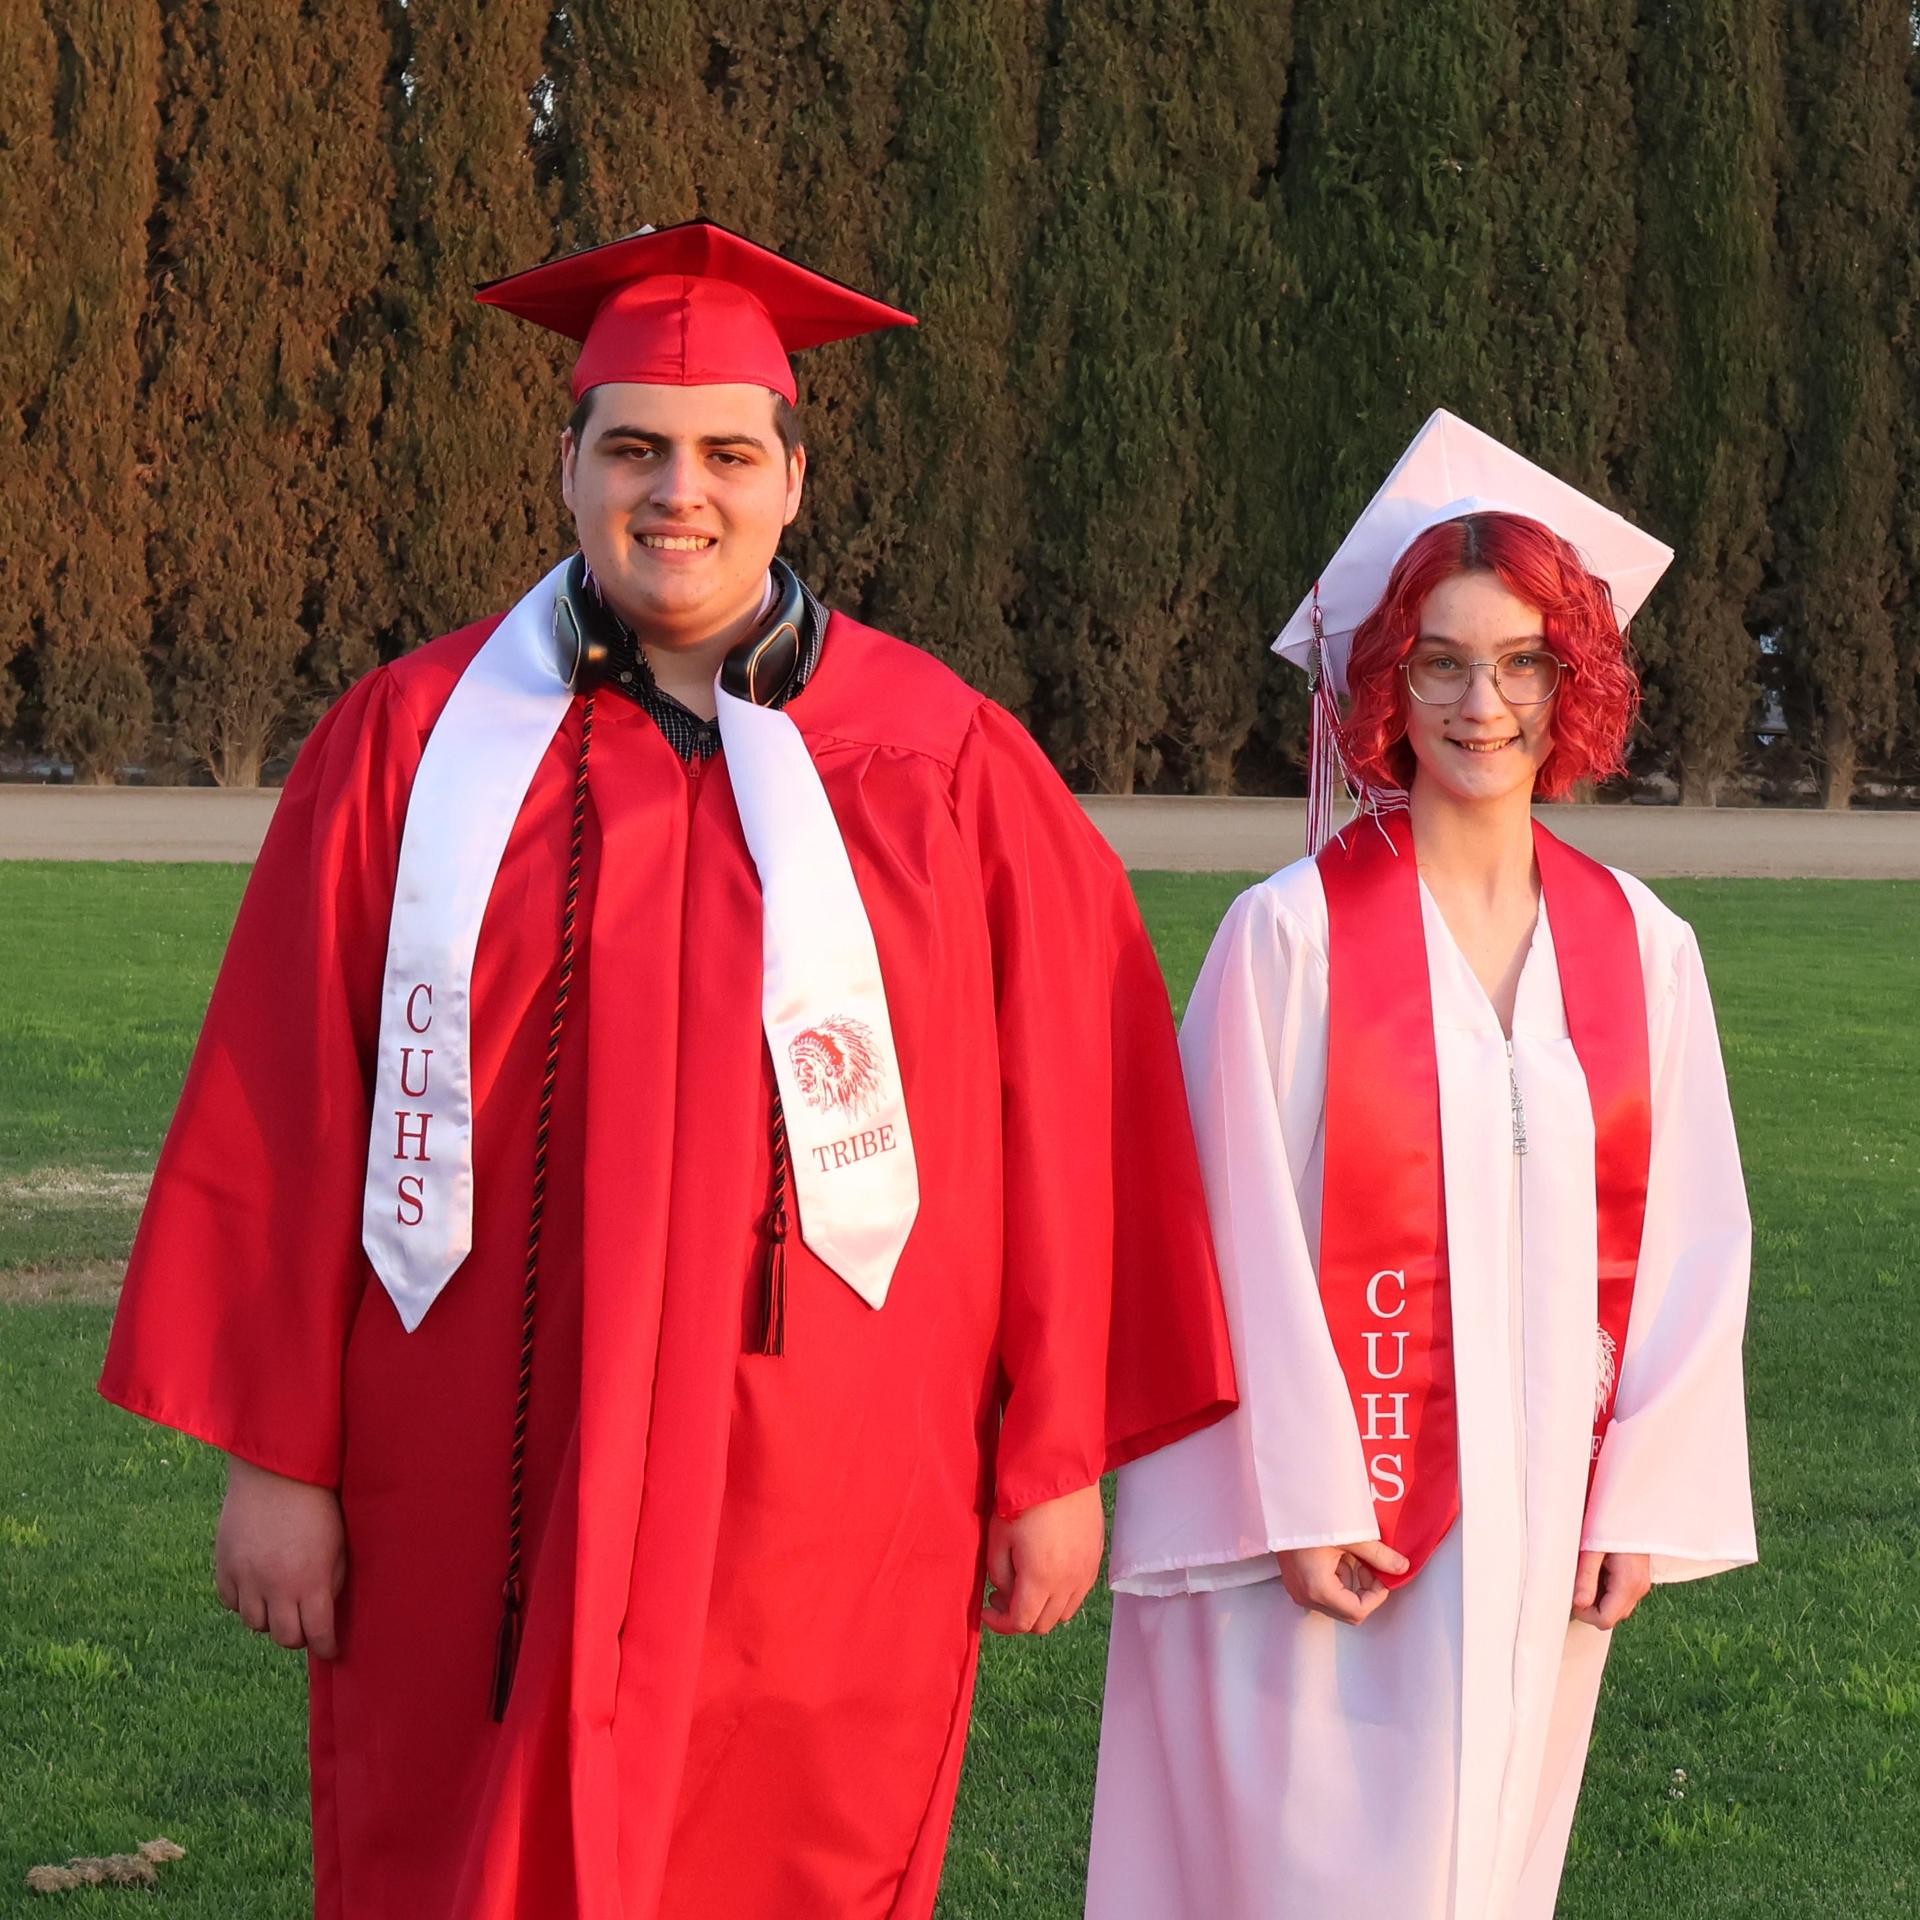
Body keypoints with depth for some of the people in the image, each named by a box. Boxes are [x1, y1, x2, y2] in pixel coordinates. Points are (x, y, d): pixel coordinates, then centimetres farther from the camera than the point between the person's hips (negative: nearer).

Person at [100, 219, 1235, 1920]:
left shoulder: (945, 764, 0)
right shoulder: (416, 744, 2)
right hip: (484, 1514, 1)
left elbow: (1064, 1122, 1)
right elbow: (286, 1127, 2)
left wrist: (1058, 1460, 0)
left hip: (828, 1522, 0)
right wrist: (275, 1452, -1)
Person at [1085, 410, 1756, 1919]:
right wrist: (1299, 1498, -12)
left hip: (1535, 1532, 4)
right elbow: (1244, 1234, -9)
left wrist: (1638, 1496, 1)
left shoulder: (1641, 950, 3)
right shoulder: (1295, 932, -9)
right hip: (1319, 1525, -3)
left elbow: (1689, 1239, 5)